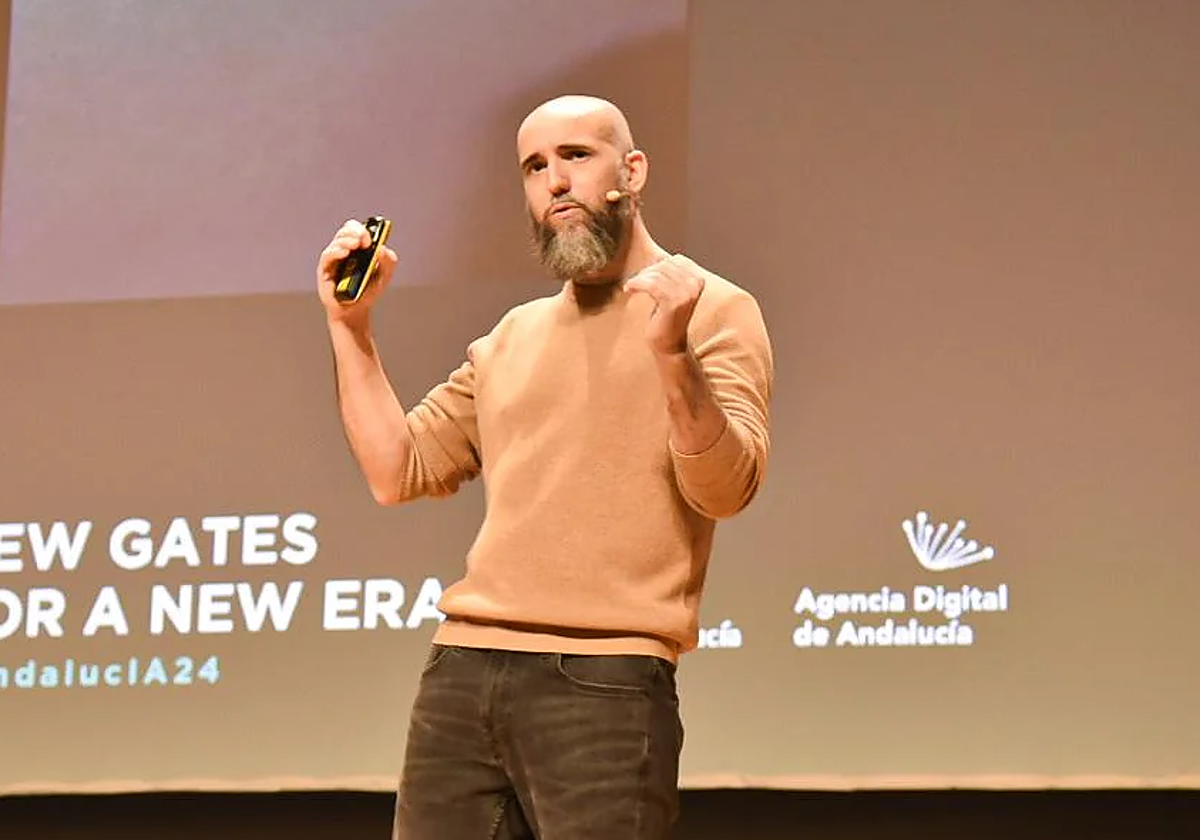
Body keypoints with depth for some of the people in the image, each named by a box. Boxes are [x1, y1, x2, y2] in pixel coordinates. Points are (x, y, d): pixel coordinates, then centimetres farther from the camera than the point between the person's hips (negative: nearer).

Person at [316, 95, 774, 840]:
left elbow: (726, 489, -10)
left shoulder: (714, 311, 3)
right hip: (461, 673, 6)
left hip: (603, 683, -6)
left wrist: (674, 355, -25)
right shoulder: (511, 339, 21)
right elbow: (397, 471, 18)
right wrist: (351, 327, 12)